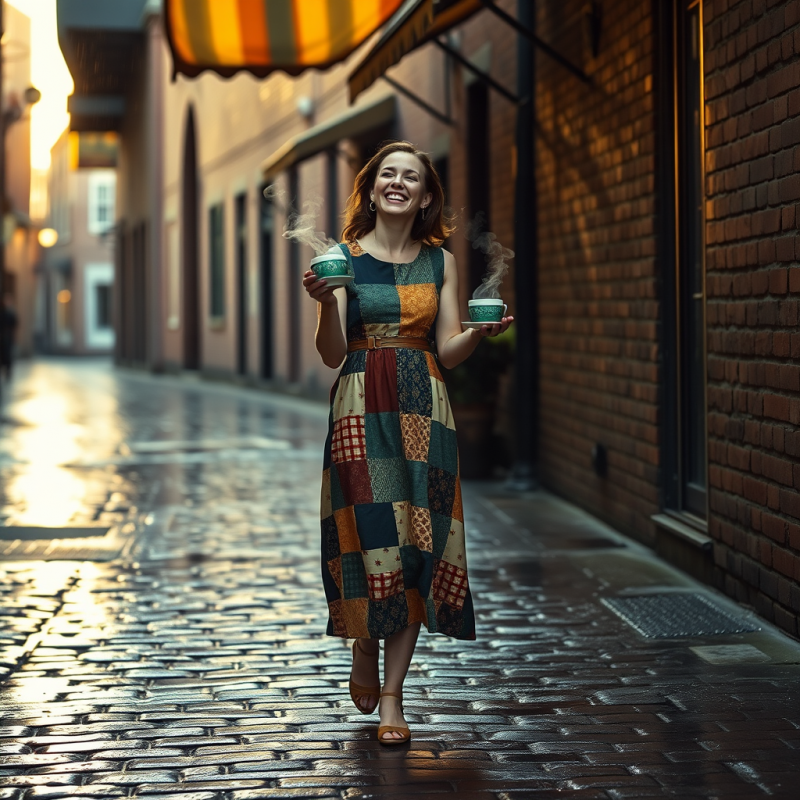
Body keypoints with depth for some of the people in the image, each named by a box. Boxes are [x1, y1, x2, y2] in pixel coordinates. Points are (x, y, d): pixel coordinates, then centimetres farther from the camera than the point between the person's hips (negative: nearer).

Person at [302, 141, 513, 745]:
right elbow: (332, 354, -4)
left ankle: (393, 697, 5)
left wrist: (480, 333, -12)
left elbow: (448, 351, 7)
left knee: (416, 542, -2)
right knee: (368, 533, -7)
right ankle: (364, 652, 25)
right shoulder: (343, 258, 2)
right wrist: (326, 304, -21)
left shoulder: (440, 261, 10)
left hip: (423, 411, 2)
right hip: (362, 409, -2)